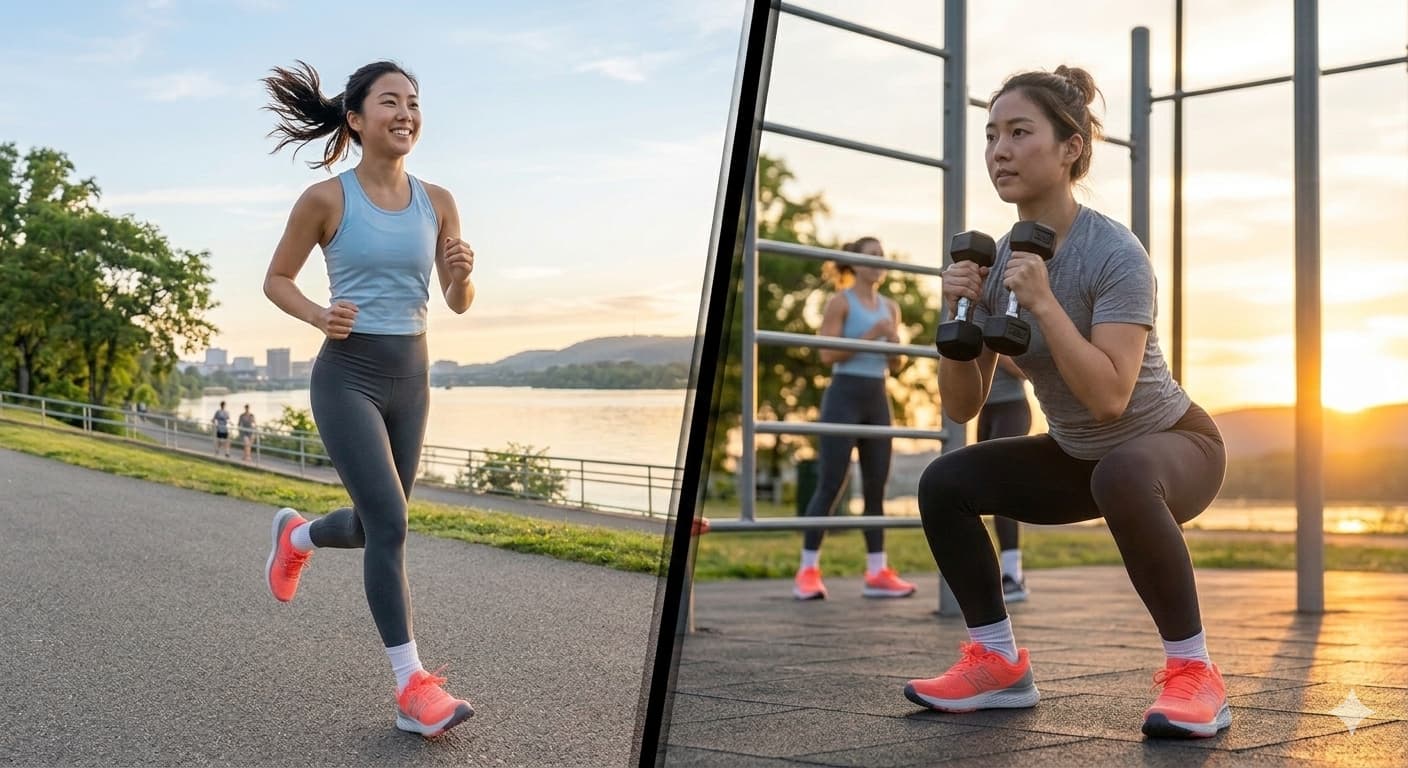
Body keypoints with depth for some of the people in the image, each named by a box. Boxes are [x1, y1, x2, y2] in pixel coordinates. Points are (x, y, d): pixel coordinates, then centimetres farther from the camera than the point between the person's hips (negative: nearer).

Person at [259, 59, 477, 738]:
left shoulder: (437, 202, 3)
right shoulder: (326, 198, -7)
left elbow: (459, 304, 8)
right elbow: (276, 280, 3)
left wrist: (463, 273, -15)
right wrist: (319, 316, -16)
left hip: (410, 377, 5)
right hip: (347, 376, -5)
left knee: (373, 526, 16)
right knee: (390, 523, -16)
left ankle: (296, 536, 51)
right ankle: (412, 688, -10)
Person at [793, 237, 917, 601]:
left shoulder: (890, 307, 14)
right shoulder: (840, 302, -4)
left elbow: (894, 364, 16)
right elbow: (827, 355, -11)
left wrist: (895, 340, -5)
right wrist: (871, 335, -17)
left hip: (877, 400, 6)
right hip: (844, 396, -6)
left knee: (876, 486, 5)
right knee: (830, 485, -7)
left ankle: (877, 573, 8)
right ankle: (808, 571, -2)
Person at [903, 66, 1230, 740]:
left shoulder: (1114, 252, -25)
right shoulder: (996, 262, -7)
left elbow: (1108, 396, -34)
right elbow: (961, 408, -6)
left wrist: (1043, 303, -38)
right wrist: (958, 317, -22)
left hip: (1174, 445, -7)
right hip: (1077, 456, 7)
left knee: (1122, 476, -40)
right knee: (944, 483, -6)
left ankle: (1194, 672, -24)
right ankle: (999, 664, 3)